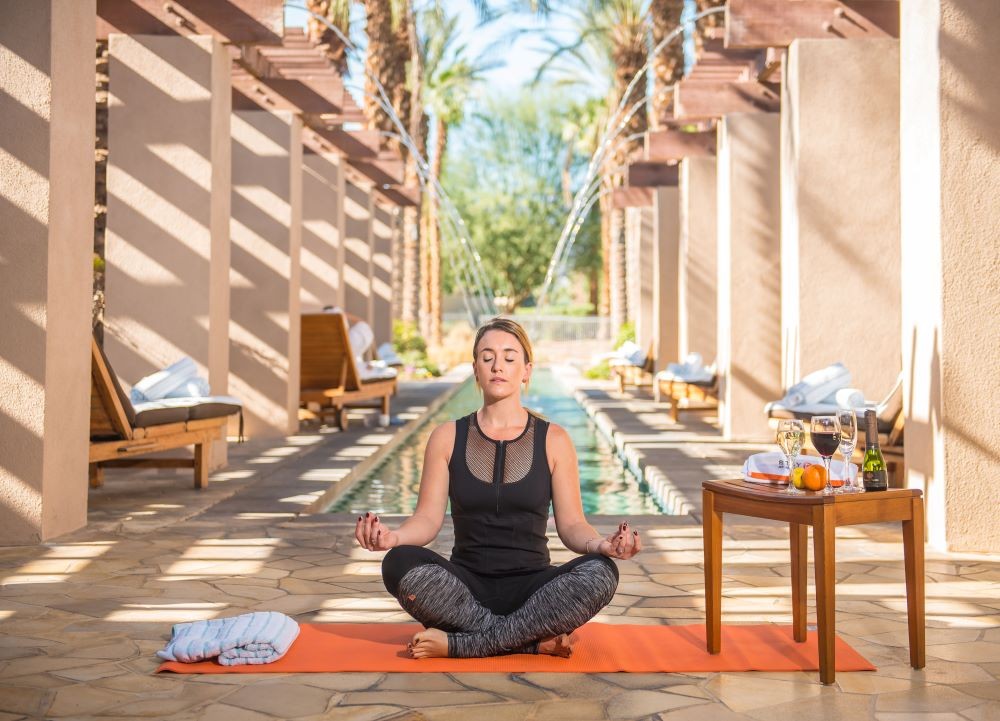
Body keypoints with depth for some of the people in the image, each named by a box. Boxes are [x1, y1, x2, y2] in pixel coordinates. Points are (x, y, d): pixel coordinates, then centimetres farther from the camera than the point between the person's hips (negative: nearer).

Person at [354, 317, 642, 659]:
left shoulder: (553, 440, 4)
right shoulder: (447, 437, 6)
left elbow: (571, 525, 2)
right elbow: (428, 518, 0)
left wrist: (600, 544, -21)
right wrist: (393, 536, -22)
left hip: (531, 587, 0)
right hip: (466, 588, 0)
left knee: (600, 573, -31)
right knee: (400, 564, -31)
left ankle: (461, 644, -25)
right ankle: (536, 641, -23)